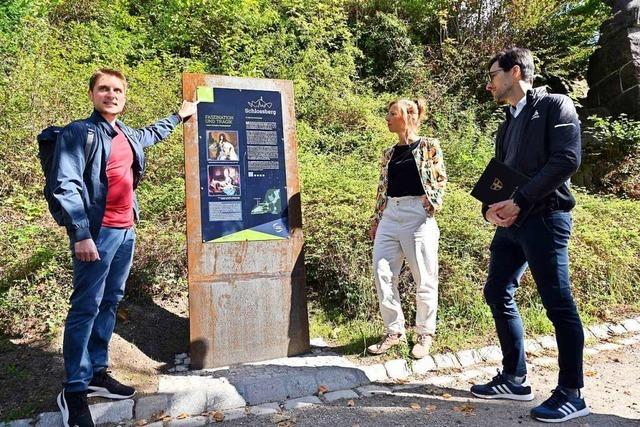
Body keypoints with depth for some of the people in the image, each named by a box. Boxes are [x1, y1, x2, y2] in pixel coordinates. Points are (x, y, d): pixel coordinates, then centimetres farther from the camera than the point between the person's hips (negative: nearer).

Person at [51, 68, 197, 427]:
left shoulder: (128, 135, 14)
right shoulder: (78, 132, -7)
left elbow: (151, 135, 39)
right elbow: (66, 186, -15)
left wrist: (179, 116, 46)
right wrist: (82, 234, -21)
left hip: (126, 231, 8)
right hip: (97, 232, -8)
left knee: (110, 302, 13)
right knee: (86, 307, -4)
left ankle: (97, 374, 25)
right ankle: (74, 391, 7)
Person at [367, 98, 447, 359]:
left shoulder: (428, 146, 2)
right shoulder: (389, 153, 17)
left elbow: (440, 180, 1)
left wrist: (431, 205, -11)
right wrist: (376, 219, 15)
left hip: (418, 217, -5)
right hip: (390, 216, 6)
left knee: (424, 279, 2)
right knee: (382, 274, 1)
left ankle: (425, 334, 18)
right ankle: (394, 331, 16)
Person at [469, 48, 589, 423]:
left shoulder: (555, 106, -3)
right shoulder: (508, 124, 20)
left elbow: (567, 160, -16)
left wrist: (519, 201, -18)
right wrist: (491, 206, -1)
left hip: (544, 219, -8)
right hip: (511, 222, 9)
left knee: (559, 305, -3)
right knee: (497, 293, 9)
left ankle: (571, 394, 9)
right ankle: (514, 378, 21)